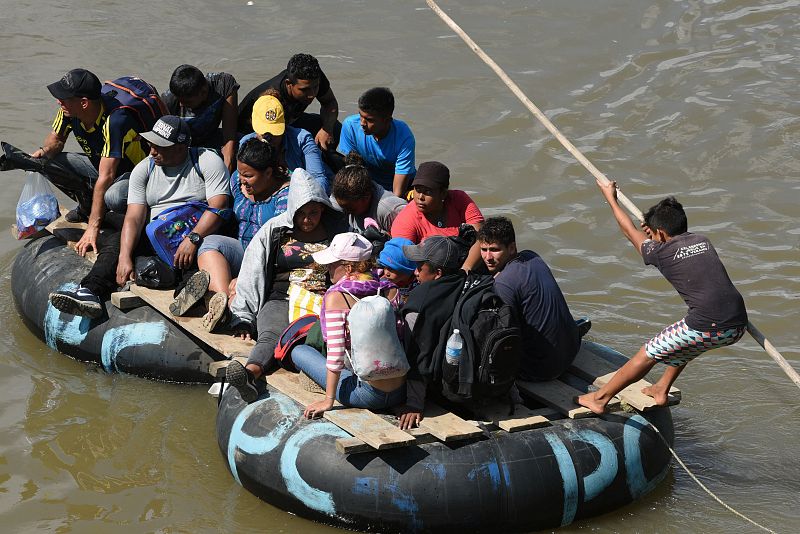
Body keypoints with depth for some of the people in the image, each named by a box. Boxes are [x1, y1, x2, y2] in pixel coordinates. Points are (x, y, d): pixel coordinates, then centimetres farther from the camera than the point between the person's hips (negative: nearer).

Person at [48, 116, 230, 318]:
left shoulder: (208, 161, -4)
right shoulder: (143, 169, 6)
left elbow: (218, 207, -15)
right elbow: (134, 217, -4)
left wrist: (193, 239, -31)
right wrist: (125, 256, -21)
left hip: (197, 233, -3)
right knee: (114, 242, -20)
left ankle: (193, 290, -61)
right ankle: (90, 292, -40)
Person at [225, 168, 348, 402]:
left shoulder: (337, 231, 18)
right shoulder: (274, 230, 16)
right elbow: (251, 276, 13)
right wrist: (243, 319, 5)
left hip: (324, 304, 2)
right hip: (282, 301, -1)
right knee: (272, 335, -37)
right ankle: (250, 374, -66)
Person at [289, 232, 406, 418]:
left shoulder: (336, 296, -12)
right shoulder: (390, 290, 1)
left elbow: (335, 353, -13)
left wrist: (328, 400, -5)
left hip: (368, 395, -6)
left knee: (299, 352, 12)